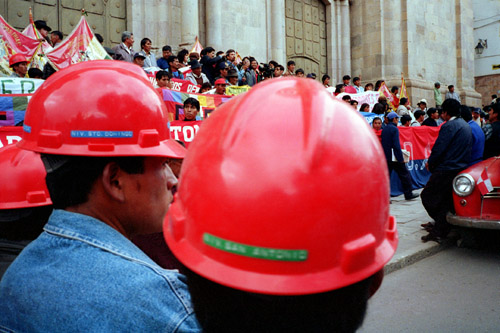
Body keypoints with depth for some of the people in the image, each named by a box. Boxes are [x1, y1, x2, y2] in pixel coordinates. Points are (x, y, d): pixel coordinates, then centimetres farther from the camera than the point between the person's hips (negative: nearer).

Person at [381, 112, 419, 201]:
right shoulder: (394, 129, -11)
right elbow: (396, 145, -17)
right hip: (394, 157, -7)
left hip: (386, 157, 7)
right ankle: (408, 194, 15)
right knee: (404, 174, 7)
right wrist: (401, 158, -15)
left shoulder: (384, 129, 11)